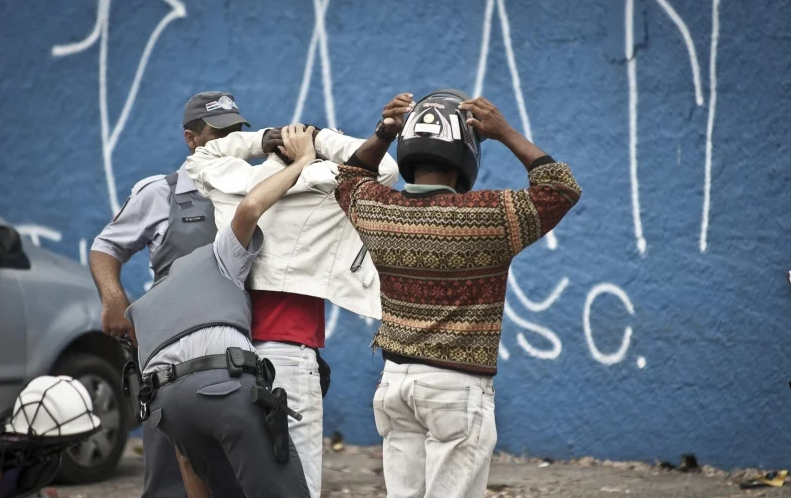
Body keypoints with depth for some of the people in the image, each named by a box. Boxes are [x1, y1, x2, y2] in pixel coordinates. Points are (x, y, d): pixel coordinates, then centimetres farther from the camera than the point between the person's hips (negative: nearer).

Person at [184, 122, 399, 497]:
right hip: (288, 353, -6)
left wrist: (260, 140, 21)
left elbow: (198, 159, 29)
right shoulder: (319, 189, -6)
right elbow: (385, 170, -6)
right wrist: (323, 140, 3)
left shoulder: (238, 185, 9)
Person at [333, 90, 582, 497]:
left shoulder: (375, 210, -2)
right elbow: (562, 188, -4)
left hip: (395, 378, 5)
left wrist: (382, 135, 10)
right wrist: (507, 134, -5)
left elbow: (348, 179, 23)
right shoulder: (488, 216, -16)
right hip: (458, 387, -5)